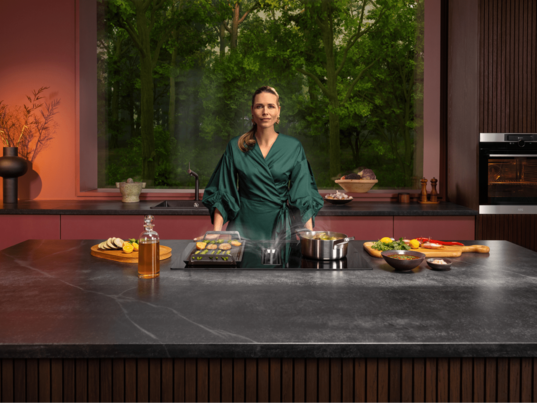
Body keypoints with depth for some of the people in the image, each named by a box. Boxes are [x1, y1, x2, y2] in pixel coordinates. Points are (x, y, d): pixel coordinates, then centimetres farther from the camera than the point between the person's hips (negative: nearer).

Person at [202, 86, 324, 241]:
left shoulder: (293, 147, 0)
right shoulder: (236, 147, 1)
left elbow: (303, 195, 0)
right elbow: (222, 194, 3)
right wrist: (216, 233, -5)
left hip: (278, 228, 0)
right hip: (243, 226, 0)